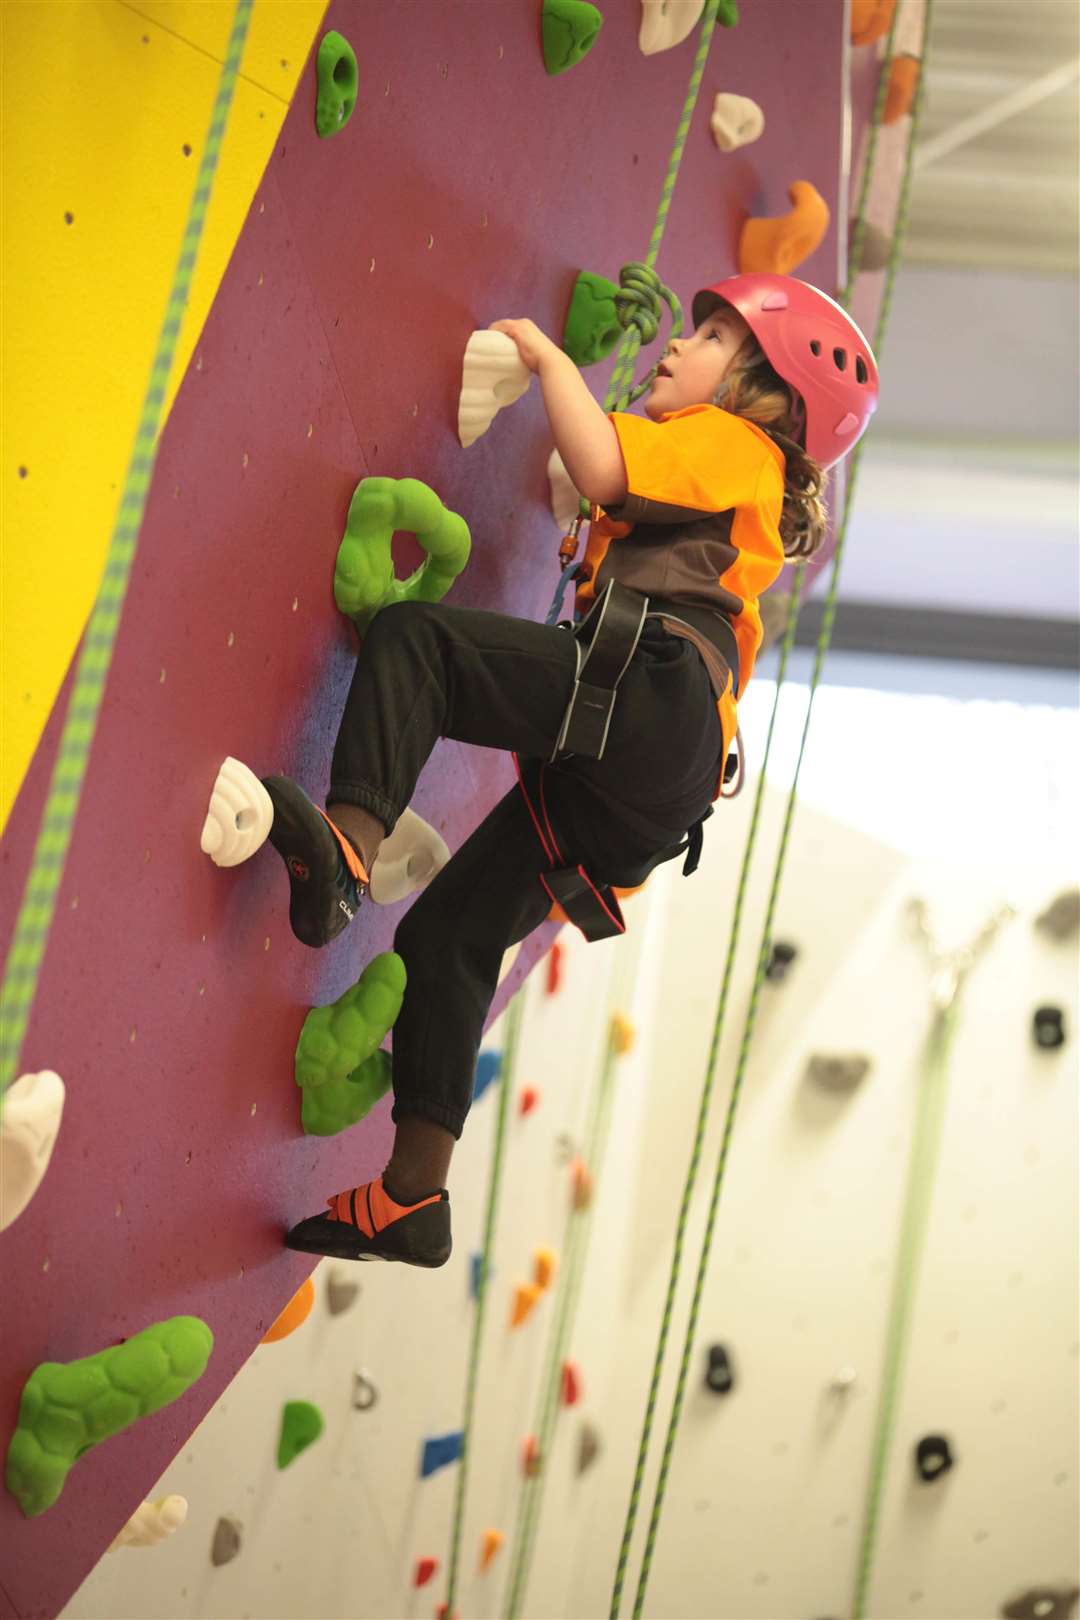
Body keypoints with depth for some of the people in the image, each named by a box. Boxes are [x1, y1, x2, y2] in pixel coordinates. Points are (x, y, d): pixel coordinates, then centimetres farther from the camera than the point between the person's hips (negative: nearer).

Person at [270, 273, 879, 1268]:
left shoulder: (727, 438, 13)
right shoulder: (746, 497, 39)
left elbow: (600, 468, -6)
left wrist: (547, 355, 7)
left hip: (650, 684, -9)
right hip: (654, 783, 9)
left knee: (413, 634, -23)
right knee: (448, 935, 7)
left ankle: (350, 841, -43)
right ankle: (413, 1200, 5)